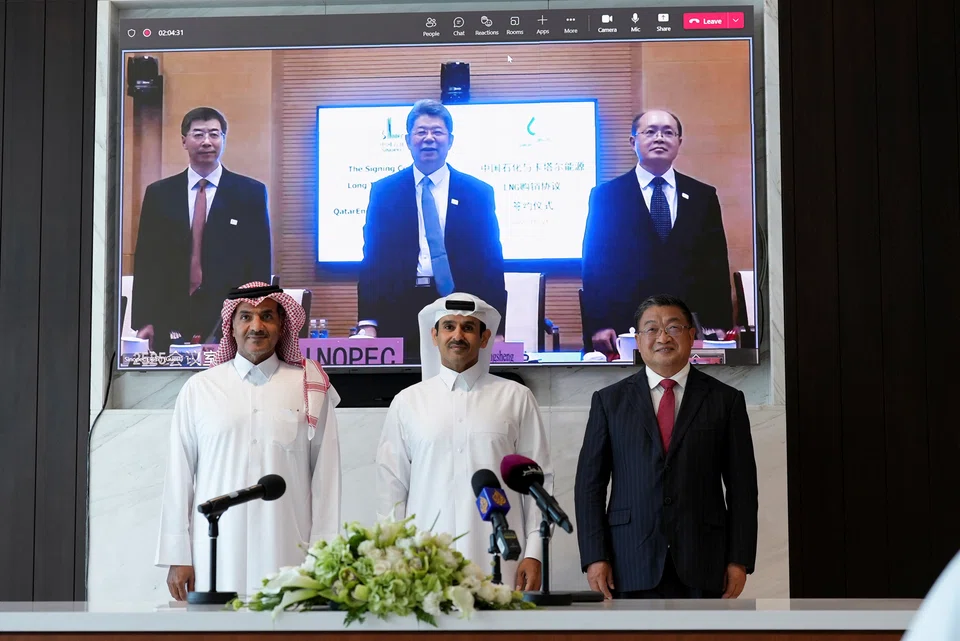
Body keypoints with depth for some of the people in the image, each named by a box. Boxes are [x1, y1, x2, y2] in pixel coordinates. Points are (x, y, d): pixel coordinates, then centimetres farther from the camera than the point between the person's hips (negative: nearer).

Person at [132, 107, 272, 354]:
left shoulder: (251, 193, 5)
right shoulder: (158, 194, 10)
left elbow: (260, 262, 3)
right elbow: (146, 260, 8)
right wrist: (144, 321, 0)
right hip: (171, 322, 2)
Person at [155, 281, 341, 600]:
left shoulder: (310, 388, 7)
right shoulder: (199, 388, 9)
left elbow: (325, 475, 5)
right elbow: (179, 474, 9)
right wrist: (177, 557, 6)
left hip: (287, 556, 0)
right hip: (217, 555, 1)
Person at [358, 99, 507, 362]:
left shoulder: (479, 192, 7)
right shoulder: (384, 191, 8)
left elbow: (492, 262, 6)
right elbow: (373, 259, 6)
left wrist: (495, 329, 0)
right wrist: (369, 320, -5)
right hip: (400, 312, 0)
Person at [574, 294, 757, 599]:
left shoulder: (725, 400, 8)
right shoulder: (609, 400, 9)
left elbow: (742, 486, 6)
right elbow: (590, 483, 7)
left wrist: (740, 560, 0)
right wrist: (594, 556, -2)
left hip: (702, 564, 0)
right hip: (632, 564, 0)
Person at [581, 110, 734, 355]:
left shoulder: (703, 196, 12)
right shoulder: (605, 195, 6)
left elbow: (717, 267, 9)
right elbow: (594, 264, 2)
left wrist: (719, 325, -1)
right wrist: (598, 325, -7)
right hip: (625, 330, -2)